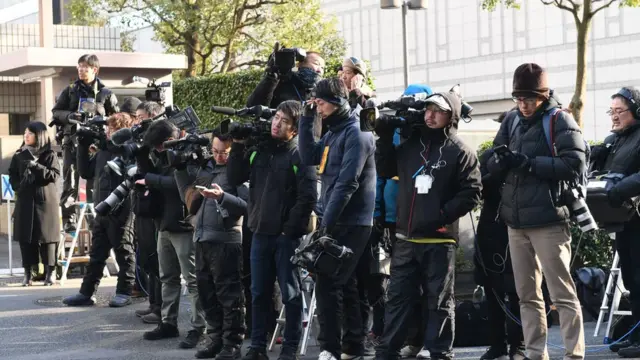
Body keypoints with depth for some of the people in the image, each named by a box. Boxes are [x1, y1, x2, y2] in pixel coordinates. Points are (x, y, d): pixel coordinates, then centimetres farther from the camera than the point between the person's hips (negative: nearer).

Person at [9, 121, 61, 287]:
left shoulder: (49, 155, -1)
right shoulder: (19, 155, 11)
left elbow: (55, 175, -9)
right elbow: (12, 175, 15)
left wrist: (37, 166, -20)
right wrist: (18, 187, -3)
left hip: (45, 201, -3)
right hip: (25, 202, 3)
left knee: (46, 236, -2)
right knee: (26, 237, 1)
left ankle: (50, 272, 5)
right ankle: (28, 273, 6)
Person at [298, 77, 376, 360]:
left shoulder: (356, 134, -13)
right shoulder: (333, 134, 16)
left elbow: (346, 183, -20)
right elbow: (308, 158, 8)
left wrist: (327, 222, -22)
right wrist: (306, 119, 4)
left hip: (350, 223, -9)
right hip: (337, 222, 9)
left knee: (327, 284, -12)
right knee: (345, 285, 12)